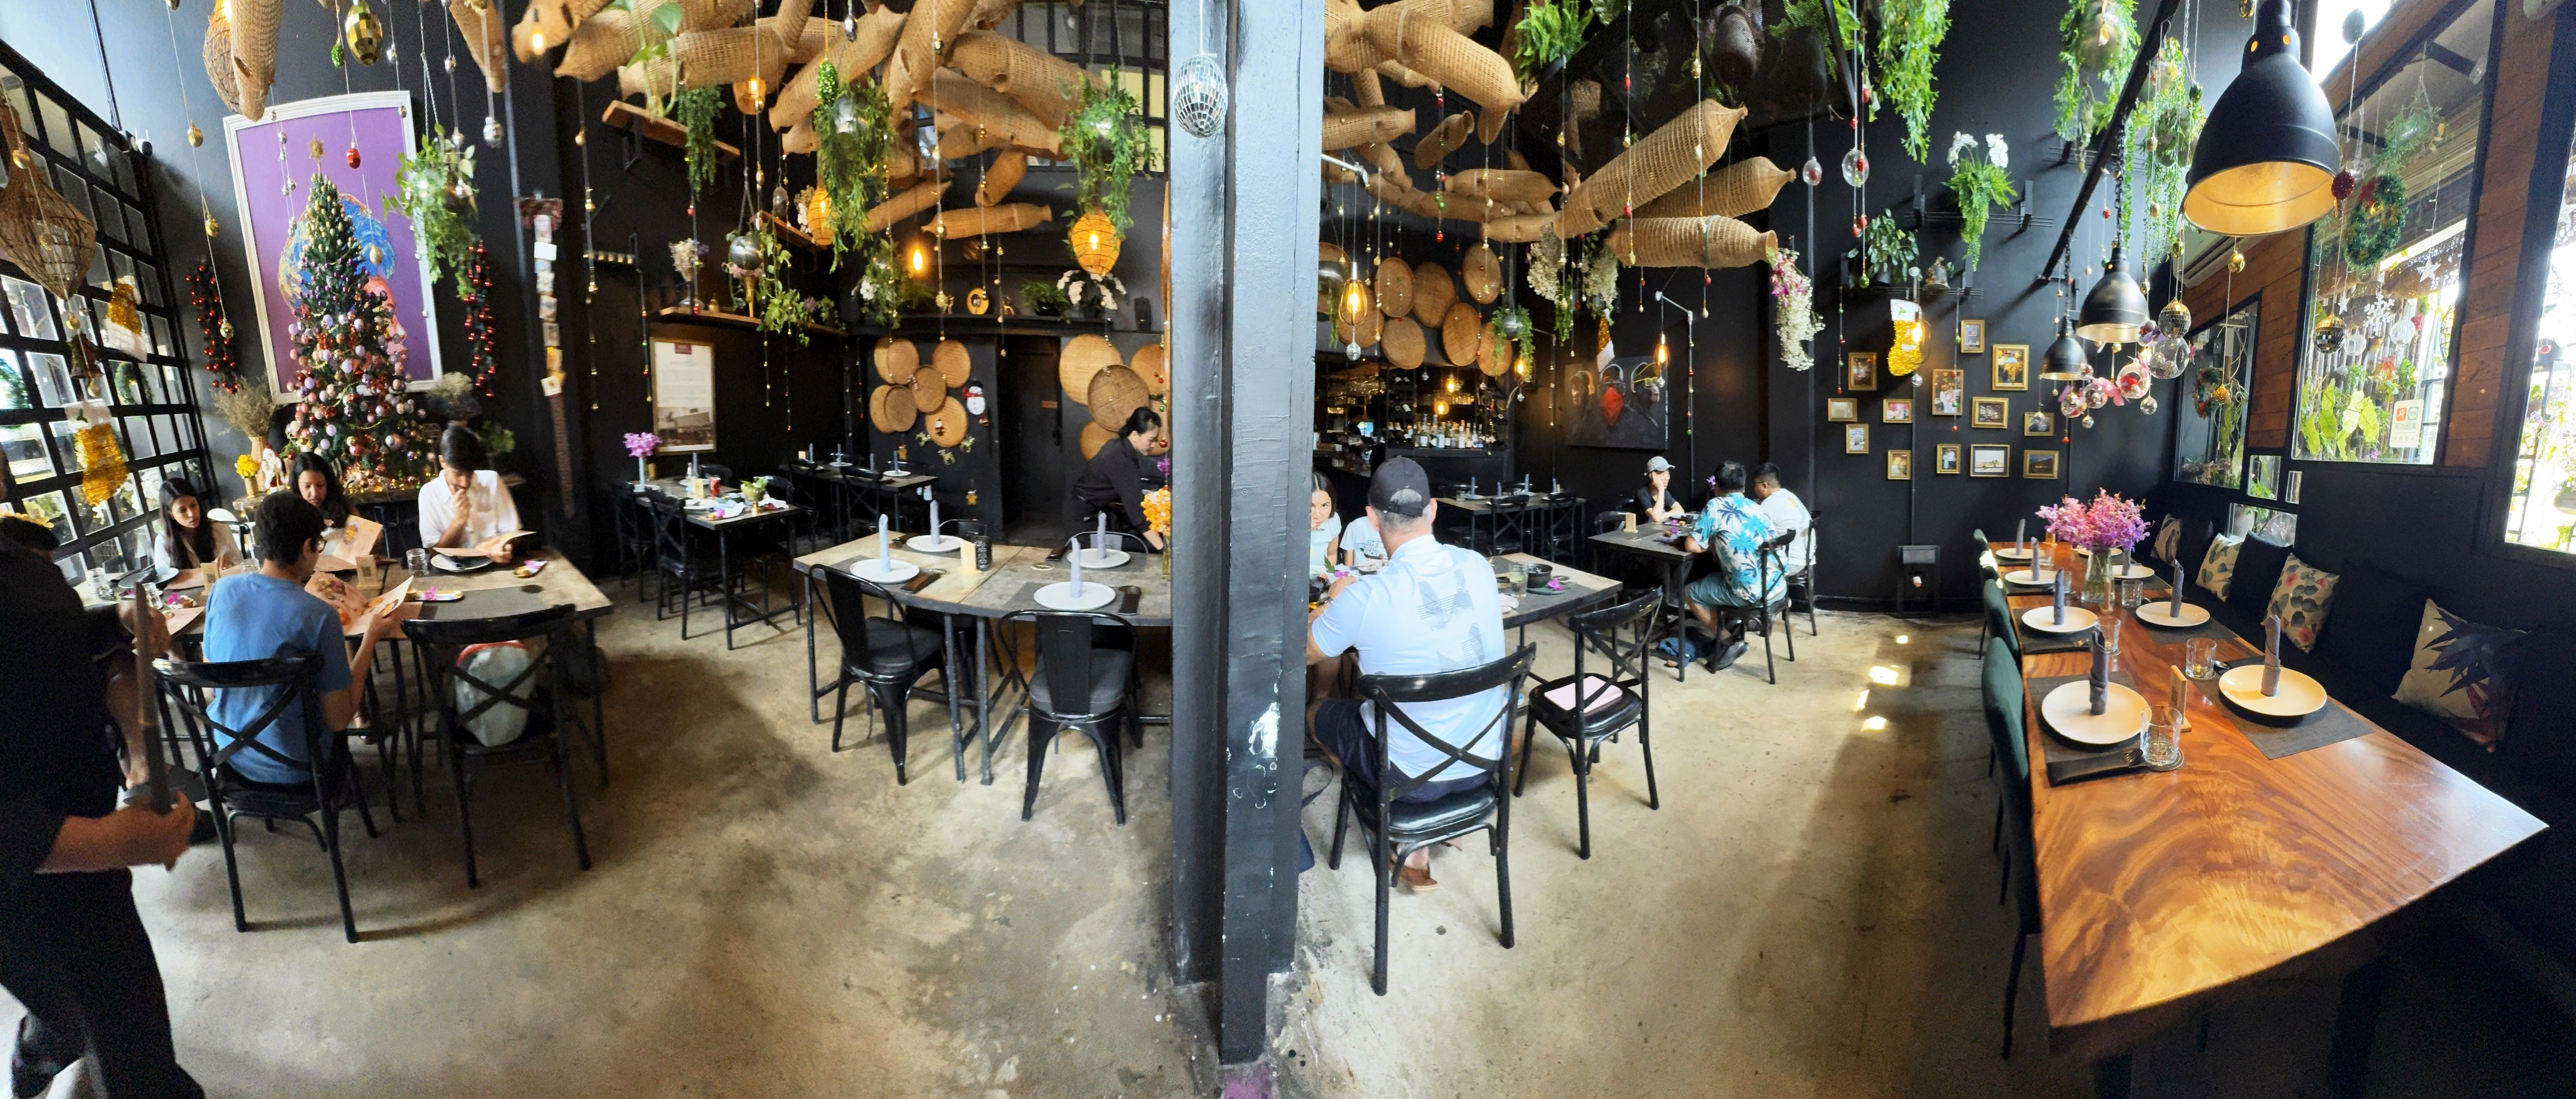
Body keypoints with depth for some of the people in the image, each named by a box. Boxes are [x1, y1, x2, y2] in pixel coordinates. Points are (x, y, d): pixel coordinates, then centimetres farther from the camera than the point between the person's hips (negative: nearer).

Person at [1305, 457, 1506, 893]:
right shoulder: (1477, 566, -10)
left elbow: (1303, 654, -6)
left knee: (1317, 713, 22)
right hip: (1485, 759, 5)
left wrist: (1334, 599, 13)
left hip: (1412, 774, -4)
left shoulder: (1364, 597, -25)